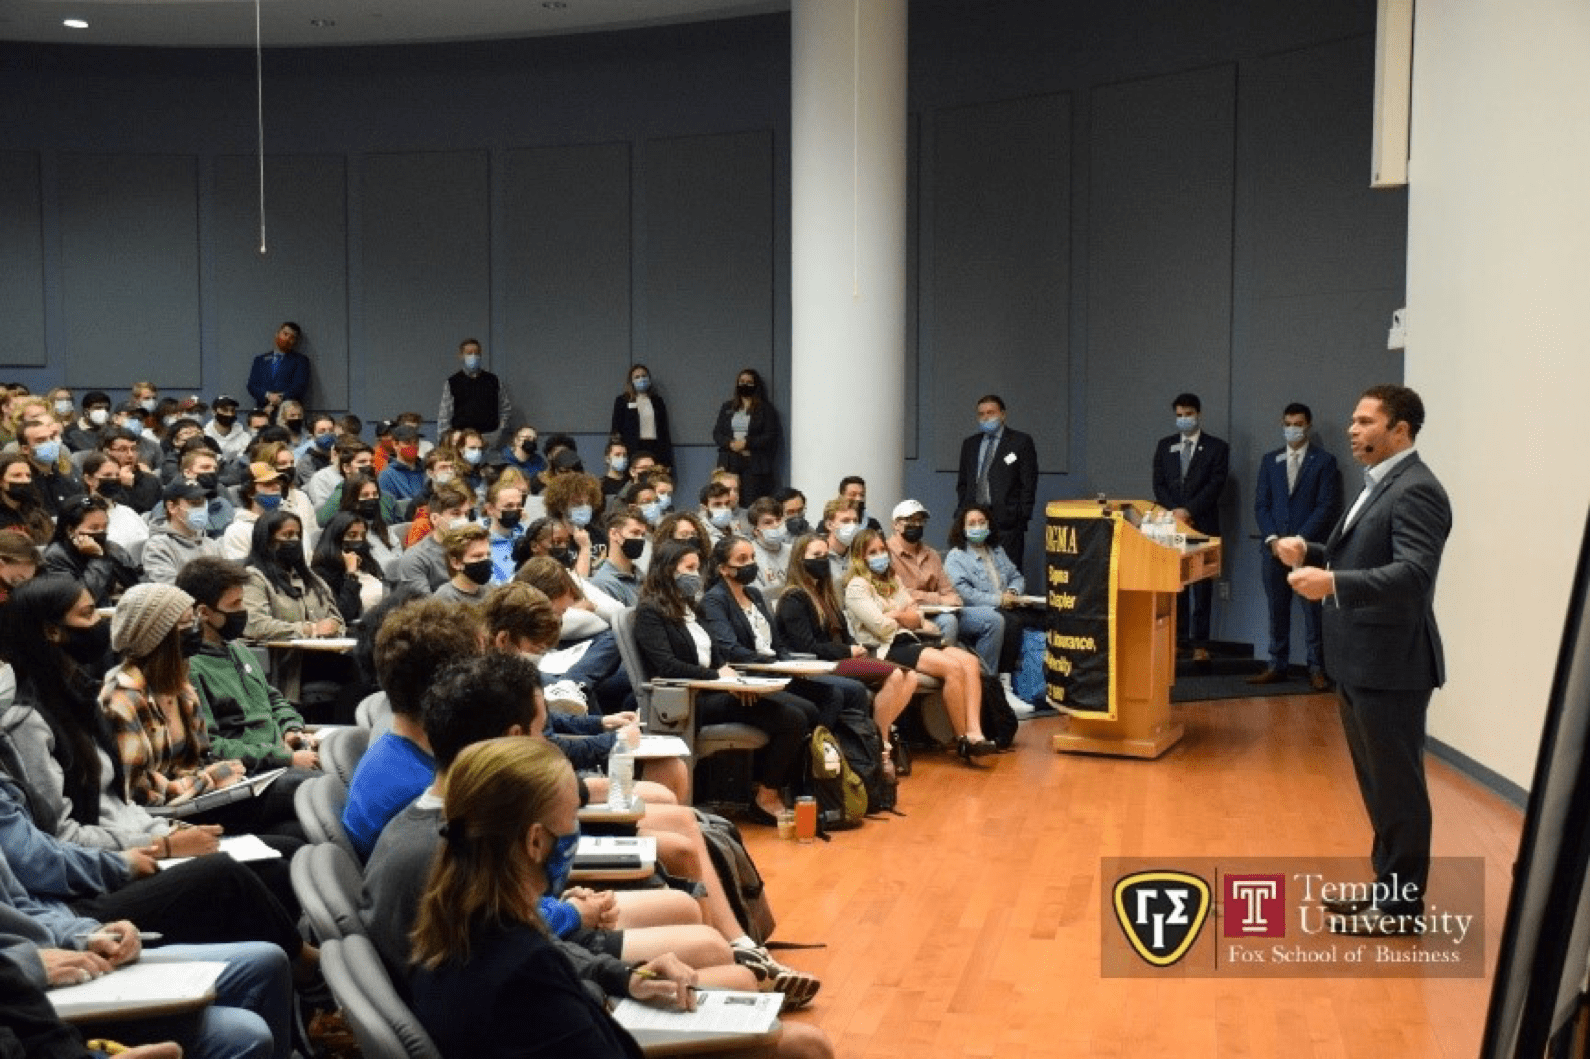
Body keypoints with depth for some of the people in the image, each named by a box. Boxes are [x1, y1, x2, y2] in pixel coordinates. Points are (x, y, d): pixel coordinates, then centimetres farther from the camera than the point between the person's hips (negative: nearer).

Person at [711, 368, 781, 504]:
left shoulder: (766, 409, 4)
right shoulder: (727, 407, 18)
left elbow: (771, 436, -4)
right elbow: (717, 433, 13)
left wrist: (746, 443, -13)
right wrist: (731, 443, -7)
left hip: (755, 464, -3)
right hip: (730, 464, 3)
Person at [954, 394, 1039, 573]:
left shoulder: (1021, 442, 4)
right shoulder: (969, 444, 18)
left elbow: (1029, 483, 0)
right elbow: (962, 483, 20)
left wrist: (1023, 517, -7)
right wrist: (963, 511, 8)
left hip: (1007, 520, -4)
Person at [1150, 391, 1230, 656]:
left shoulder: (1216, 447, 3)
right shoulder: (1165, 446, 13)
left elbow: (1216, 485, -6)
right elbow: (1158, 484, 9)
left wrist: (1189, 510, -14)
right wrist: (1173, 511, -7)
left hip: (1202, 525, -3)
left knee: (1201, 585, -2)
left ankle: (1200, 643, 1)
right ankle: (1176, 638, 8)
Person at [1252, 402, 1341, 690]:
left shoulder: (1324, 461, 1)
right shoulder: (1270, 460, 13)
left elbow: (1326, 507, -5)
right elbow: (1261, 504, 10)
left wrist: (1299, 540, -12)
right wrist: (1272, 538, -5)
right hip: (1274, 547, 4)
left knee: (1313, 610, -1)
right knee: (1277, 610, 6)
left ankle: (1316, 668, 4)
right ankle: (1277, 666, 12)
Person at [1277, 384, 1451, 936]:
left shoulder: (1416, 490, -18)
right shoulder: (1380, 485, 14)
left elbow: (1413, 574, -29)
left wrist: (1333, 584, -41)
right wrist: (1311, 554, 3)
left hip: (1391, 666, -10)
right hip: (1360, 662, 10)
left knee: (1397, 786, 2)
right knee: (1377, 783, 19)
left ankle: (1402, 905, 13)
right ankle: (1386, 886, 31)